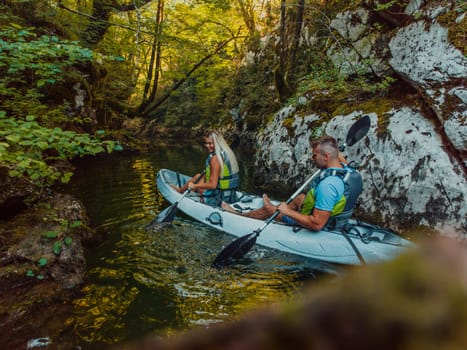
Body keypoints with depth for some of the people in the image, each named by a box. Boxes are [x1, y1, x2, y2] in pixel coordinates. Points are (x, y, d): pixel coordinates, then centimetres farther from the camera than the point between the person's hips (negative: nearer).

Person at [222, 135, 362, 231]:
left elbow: (317, 224, -36)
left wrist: (287, 211, -28)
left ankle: (241, 215, 36)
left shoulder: (327, 185, -37)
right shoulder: (348, 169, -9)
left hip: (316, 225, -8)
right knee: (301, 197, 32)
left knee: (269, 210, 9)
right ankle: (277, 208, 57)